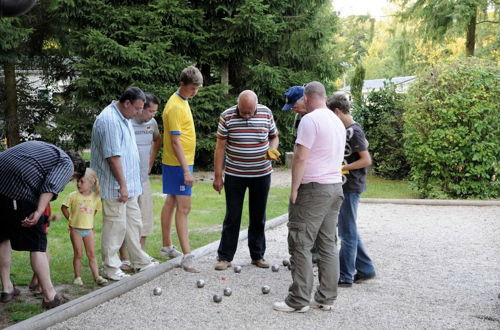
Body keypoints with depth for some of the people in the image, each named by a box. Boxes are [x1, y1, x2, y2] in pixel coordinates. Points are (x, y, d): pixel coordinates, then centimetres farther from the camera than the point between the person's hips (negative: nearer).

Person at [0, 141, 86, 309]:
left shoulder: (45, 149, 30)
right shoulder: (67, 164, 8)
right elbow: (51, 186, -11)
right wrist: (39, 213, -20)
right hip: (20, 192, -7)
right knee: (37, 245, 1)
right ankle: (50, 296, 6)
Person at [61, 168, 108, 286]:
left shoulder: (95, 197, -3)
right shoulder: (73, 196, -8)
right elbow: (64, 207, 3)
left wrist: (87, 220, 9)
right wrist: (71, 219, 3)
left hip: (88, 229, 2)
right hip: (75, 229, -2)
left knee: (91, 254, 4)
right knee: (78, 254, 3)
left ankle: (96, 276, 4)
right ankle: (77, 277, 11)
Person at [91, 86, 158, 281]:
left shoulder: (124, 118, 12)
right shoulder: (109, 121, -20)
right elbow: (113, 156, -23)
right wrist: (122, 185, -21)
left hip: (128, 185, 10)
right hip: (115, 186, -10)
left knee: (134, 223, 17)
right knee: (115, 225, -2)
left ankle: (139, 260, 29)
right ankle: (111, 269, 9)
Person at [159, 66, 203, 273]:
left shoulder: (182, 101, 13)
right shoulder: (176, 107, -18)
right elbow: (175, 141, -22)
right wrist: (186, 170, -25)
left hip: (181, 162, 10)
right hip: (178, 164, -10)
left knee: (171, 203, 15)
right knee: (184, 208, -11)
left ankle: (167, 247, 25)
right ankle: (187, 257, -11)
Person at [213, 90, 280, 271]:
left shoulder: (266, 113, -5)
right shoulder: (227, 116, -9)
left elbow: (274, 136, 10)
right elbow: (220, 147, -5)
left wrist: (272, 149, -12)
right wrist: (218, 176, -6)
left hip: (261, 174, 2)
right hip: (234, 175, -2)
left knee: (258, 217, 11)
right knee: (232, 217, 4)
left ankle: (258, 255, 23)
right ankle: (225, 256, 14)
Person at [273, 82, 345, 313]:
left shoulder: (310, 120, -12)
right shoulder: (338, 122, 15)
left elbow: (301, 158, -17)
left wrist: (294, 189, -10)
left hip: (313, 189, -8)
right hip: (336, 187, 9)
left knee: (301, 245, -2)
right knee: (328, 245, 11)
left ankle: (299, 300, 1)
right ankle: (326, 298, 16)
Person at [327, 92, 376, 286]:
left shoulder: (353, 131, -16)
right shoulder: (347, 129, 10)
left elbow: (367, 160, -20)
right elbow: (364, 143, 25)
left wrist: (342, 168, -16)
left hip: (351, 187, -9)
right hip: (345, 186, 9)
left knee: (347, 233, -1)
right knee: (349, 231, 16)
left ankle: (345, 276, 8)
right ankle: (365, 269, 25)